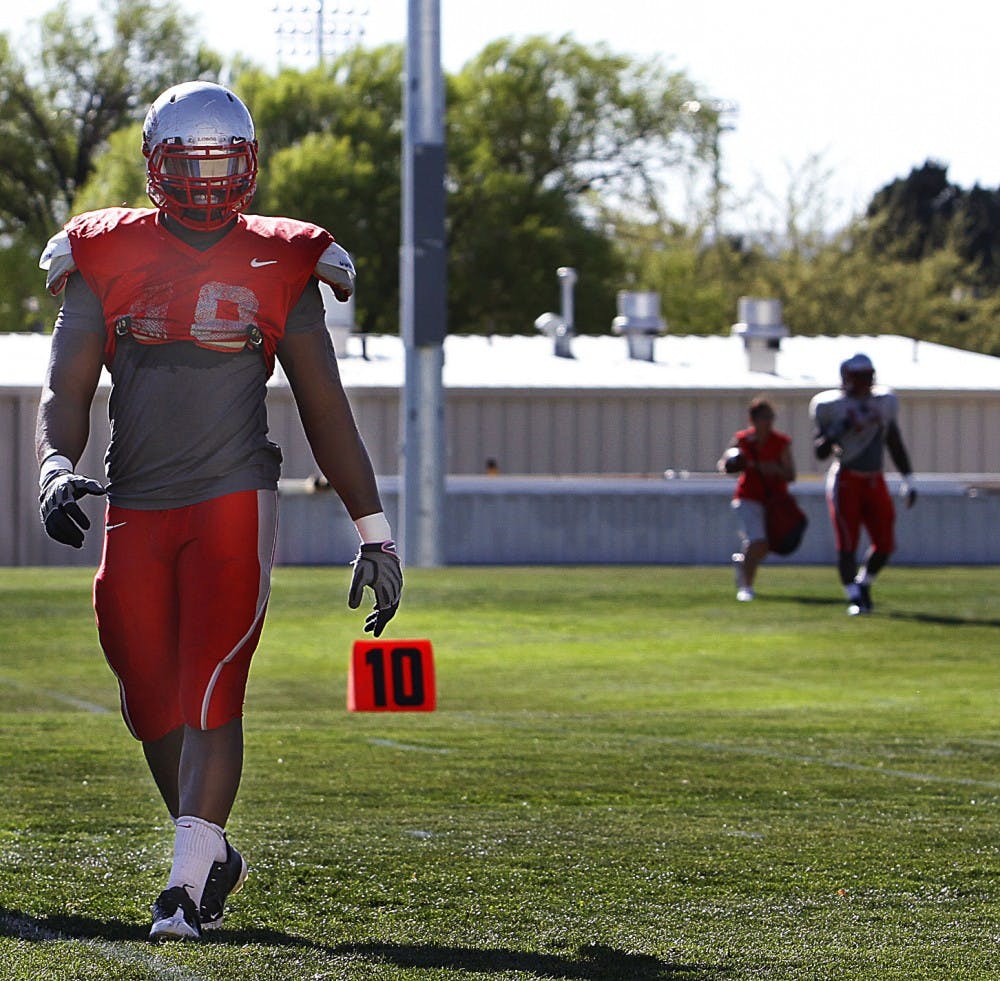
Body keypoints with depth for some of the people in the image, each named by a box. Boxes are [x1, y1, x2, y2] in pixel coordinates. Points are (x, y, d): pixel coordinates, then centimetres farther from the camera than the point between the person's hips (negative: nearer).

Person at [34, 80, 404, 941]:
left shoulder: (278, 266, 3)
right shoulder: (107, 261, 5)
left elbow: (326, 408, 8)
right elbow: (67, 390, 3)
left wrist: (375, 532, 7)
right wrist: (56, 470, -19)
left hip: (234, 506, -2)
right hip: (136, 513, 2)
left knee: (209, 697, -13)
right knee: (156, 711, 7)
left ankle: (189, 881, -14)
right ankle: (213, 857, 27)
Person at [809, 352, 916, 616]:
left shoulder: (884, 403, 10)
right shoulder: (831, 406, -5)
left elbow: (895, 446, 18)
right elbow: (820, 452, -5)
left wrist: (908, 480, 15)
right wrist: (838, 430, -20)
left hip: (875, 482, 5)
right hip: (845, 482, -5)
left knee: (885, 544, 2)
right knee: (847, 544, -9)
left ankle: (863, 584, 25)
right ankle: (854, 597, -1)